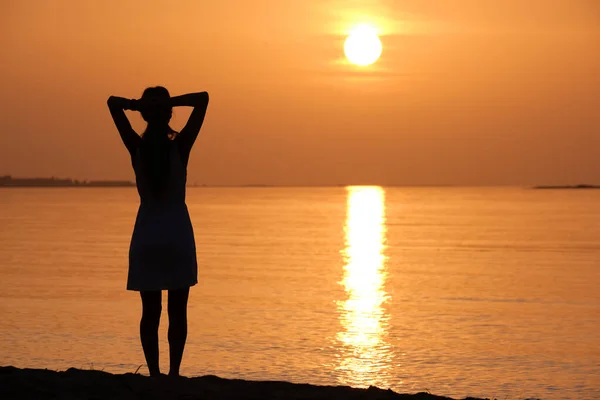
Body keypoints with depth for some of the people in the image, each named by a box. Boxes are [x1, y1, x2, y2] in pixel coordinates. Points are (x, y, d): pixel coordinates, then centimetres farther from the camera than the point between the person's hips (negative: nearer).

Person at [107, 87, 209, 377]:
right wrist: (171, 102, -11)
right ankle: (174, 372, 0)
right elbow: (203, 99, -6)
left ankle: (154, 373, 1)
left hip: (147, 234, 2)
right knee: (177, 311, 4)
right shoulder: (180, 147, -9)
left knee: (150, 312, 5)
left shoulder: (137, 148, -4)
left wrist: (136, 104, -9)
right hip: (178, 233, -1)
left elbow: (113, 102, 4)